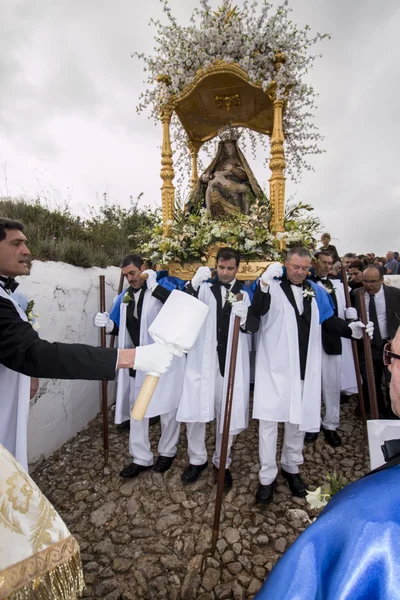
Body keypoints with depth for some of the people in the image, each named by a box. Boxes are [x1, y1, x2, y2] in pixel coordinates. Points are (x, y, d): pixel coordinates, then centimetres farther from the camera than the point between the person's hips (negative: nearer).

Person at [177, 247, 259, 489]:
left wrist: (244, 317, -27)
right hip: (202, 359, 0)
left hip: (232, 362, 0)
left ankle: (222, 462, 33)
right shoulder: (205, 288, 5)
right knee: (194, 413, 4)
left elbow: (255, 326, -4)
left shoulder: (245, 294, 6)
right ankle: (197, 459, 29)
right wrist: (193, 284, -27)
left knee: (227, 414, 10)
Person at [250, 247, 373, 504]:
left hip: (305, 366, 5)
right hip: (274, 365, -4)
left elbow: (329, 320, 10)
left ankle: (291, 468, 39)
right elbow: (257, 310, -26)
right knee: (269, 419, 0)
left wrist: (350, 329, -7)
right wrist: (265, 281, -39)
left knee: (299, 418, 17)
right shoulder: (272, 285, -7)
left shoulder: (316, 290, 9)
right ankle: (267, 476, 19)